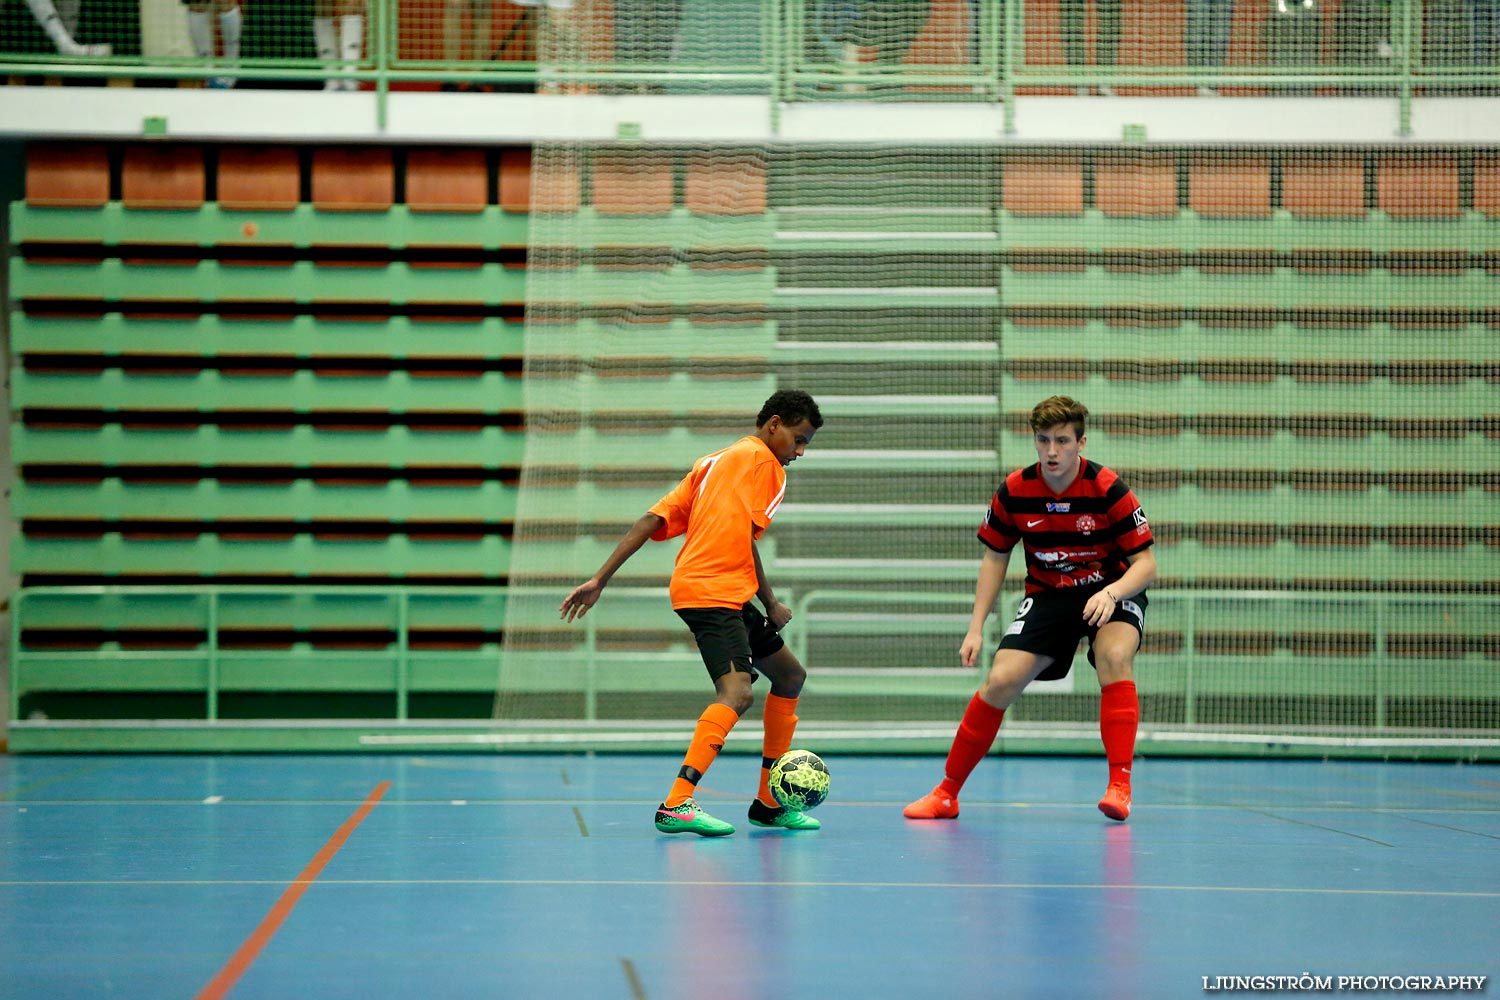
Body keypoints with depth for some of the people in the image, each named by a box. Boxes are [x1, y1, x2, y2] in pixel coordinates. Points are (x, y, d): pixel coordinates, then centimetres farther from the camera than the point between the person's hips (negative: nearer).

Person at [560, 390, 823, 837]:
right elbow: (743, 538, -9)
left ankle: (769, 804, 22)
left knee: (790, 675, 19)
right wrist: (771, 604, 1)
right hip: (712, 592, -10)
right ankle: (676, 805, -38)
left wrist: (600, 578, 8)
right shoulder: (762, 458, -1)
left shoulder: (712, 463, 24)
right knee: (736, 691, -25)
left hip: (730, 598, 10)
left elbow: (651, 522, 14)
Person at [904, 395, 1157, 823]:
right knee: (1000, 680, -15)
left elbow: (1146, 564, -16)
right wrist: (976, 627, -2)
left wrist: (1111, 593, -36)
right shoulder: (1014, 491, -11)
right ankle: (946, 794, -1)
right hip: (1047, 595, 2)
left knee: (1114, 657, -33)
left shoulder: (1108, 490, -20)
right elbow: (995, 557, 4)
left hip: (1111, 591, -2)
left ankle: (1119, 788, -27)